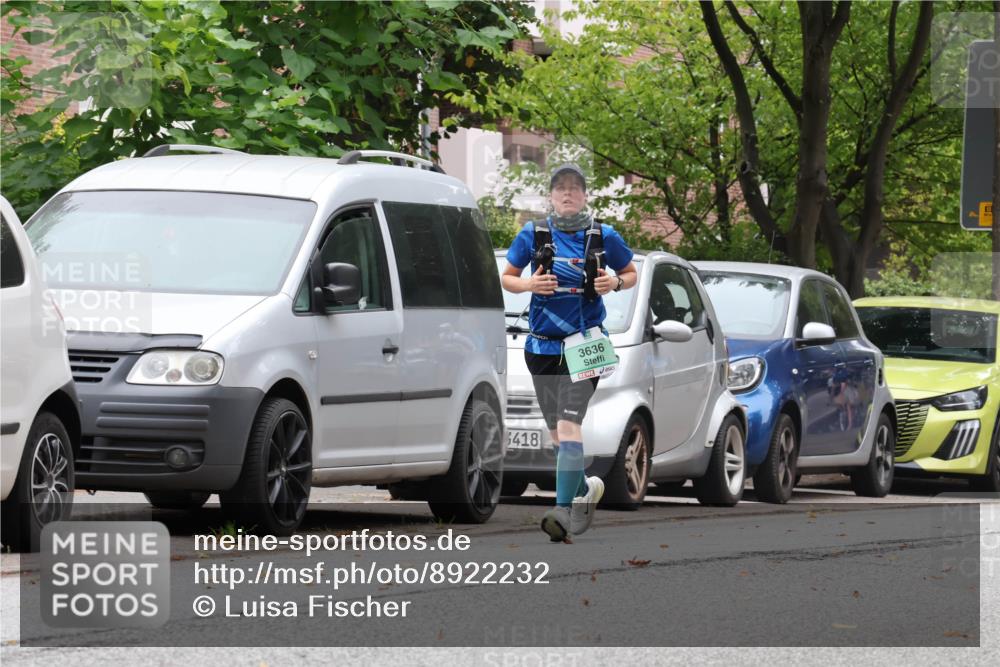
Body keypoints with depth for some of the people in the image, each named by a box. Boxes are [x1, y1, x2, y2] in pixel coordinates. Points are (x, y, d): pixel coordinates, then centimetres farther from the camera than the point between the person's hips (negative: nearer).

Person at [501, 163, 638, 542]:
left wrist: (615, 283, -9)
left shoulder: (603, 237, 0)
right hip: (542, 344, 3)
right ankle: (586, 489, 39)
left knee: (569, 424, -18)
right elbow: (506, 278, 11)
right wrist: (529, 284, -10)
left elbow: (631, 274, 13)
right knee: (556, 432, 13)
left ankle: (565, 510, -22)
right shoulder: (532, 235, 2)